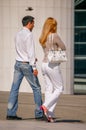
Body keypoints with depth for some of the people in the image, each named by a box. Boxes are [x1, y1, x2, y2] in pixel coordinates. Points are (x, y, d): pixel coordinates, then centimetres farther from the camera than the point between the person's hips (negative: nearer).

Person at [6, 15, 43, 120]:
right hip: (27, 65, -7)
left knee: (14, 89, 2)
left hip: (18, 63, 7)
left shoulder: (18, 35, 10)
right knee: (36, 88, 5)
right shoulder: (28, 35, -14)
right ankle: (39, 113, 8)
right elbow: (31, 51, -18)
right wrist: (34, 67, -17)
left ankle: (10, 113, -2)